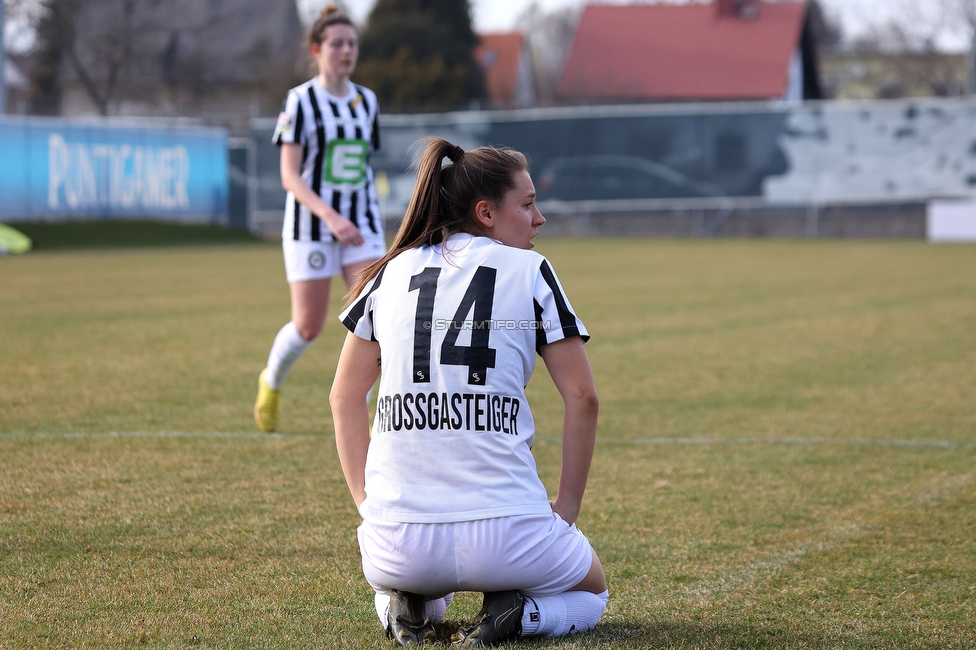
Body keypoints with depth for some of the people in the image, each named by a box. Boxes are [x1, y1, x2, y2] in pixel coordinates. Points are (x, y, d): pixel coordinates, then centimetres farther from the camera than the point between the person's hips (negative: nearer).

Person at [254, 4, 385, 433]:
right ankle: (271, 382, 32)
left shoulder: (367, 101, 7)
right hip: (310, 226, -4)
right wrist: (329, 215, -26)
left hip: (362, 225, 4)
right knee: (309, 327, 2)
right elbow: (289, 175, -14)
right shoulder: (301, 101, -9)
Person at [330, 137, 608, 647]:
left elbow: (345, 395, 13)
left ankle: (402, 606, 5)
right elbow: (582, 398, -1)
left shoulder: (394, 271, 10)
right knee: (591, 592, 29)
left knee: (389, 576, 40)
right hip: (504, 536, -3)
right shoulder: (529, 271, 1)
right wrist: (566, 507, 7)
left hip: (399, 542, 3)